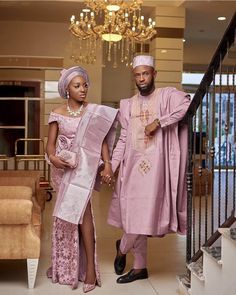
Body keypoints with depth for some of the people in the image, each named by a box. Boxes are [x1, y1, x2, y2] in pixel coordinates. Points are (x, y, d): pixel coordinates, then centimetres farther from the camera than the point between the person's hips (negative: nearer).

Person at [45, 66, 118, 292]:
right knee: (66, 211, 9)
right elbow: (50, 143, 3)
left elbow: (101, 140, -1)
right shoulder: (57, 113, 4)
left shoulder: (94, 111, 1)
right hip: (63, 166, 2)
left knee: (80, 209, -15)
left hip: (84, 166, -2)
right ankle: (66, 265, 22)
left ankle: (89, 267, -9)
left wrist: (107, 163, -14)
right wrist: (53, 157, -18)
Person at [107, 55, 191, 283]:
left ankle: (122, 248, 25)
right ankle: (139, 267, 23)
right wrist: (111, 166, 3)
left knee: (145, 215, -5)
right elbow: (123, 140, 12)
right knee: (134, 215, 8)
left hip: (155, 164, -4)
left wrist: (158, 122, -22)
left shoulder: (167, 96, 0)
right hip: (132, 165, 4)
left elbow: (187, 104, -21)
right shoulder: (127, 105, 14)